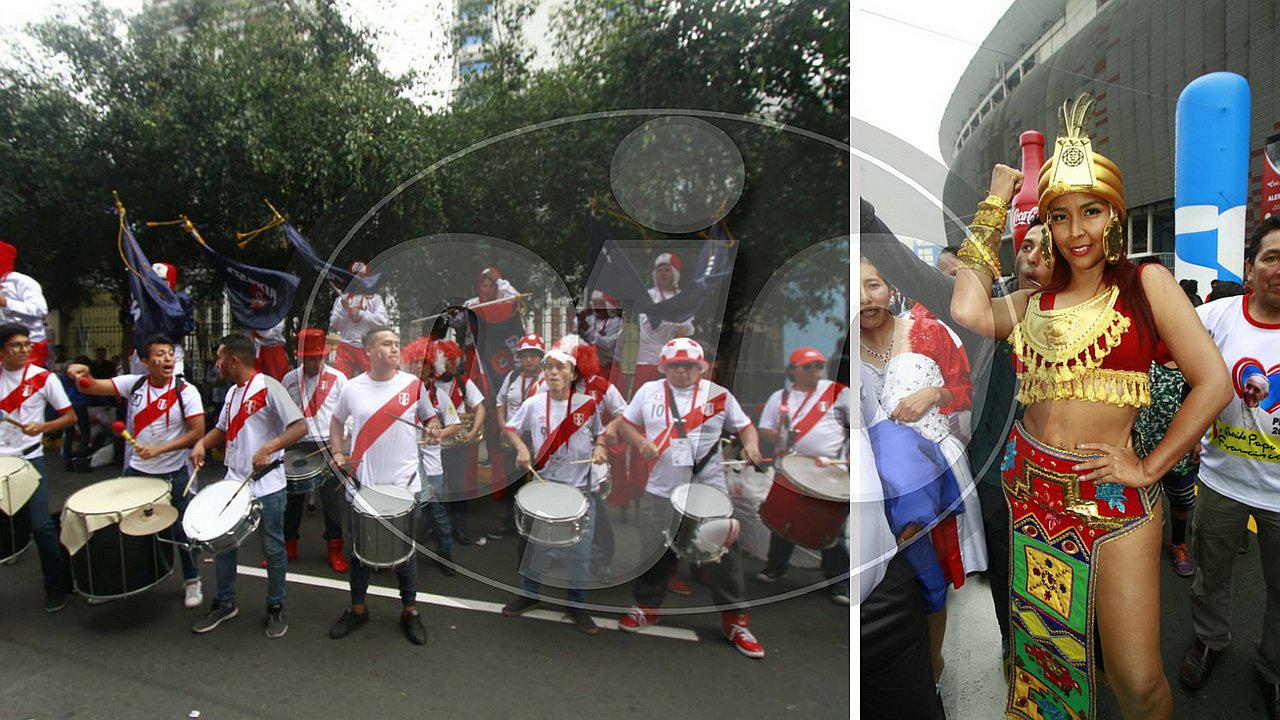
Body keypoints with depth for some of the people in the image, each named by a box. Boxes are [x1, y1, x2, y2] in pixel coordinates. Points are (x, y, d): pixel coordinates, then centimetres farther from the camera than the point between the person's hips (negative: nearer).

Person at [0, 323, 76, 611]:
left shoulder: (43, 377, -4)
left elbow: (70, 417, -2)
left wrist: (41, 427, -17)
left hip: (29, 458, -3)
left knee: (41, 525, -5)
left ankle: (56, 587, 8)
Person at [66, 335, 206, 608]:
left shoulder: (186, 391, -12)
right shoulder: (134, 383, -1)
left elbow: (197, 432, -15)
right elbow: (91, 388, -7)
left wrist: (158, 450, -21)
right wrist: (82, 375, -29)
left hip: (173, 474, -3)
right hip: (136, 471, 3)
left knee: (181, 531, 5)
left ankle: (192, 581, 24)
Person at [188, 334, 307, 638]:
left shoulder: (268, 387, -13)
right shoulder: (232, 392, 12)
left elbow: (300, 427, -20)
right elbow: (222, 429, 25)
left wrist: (269, 448, -32)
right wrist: (202, 443, 5)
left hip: (267, 485, -7)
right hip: (234, 482, 8)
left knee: (273, 549, 5)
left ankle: (275, 608, 21)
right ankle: (225, 604, 31)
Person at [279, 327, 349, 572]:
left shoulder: (338, 379, -1)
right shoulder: (289, 379, 6)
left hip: (328, 445, -2)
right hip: (297, 446, 2)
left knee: (331, 497, 2)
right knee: (293, 496, 9)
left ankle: (335, 549, 13)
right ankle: (289, 546, 25)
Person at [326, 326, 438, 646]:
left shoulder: (413, 384, -3)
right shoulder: (352, 388, 0)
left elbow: (429, 414, 11)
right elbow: (337, 420, 17)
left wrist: (435, 427, -11)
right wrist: (338, 453, 5)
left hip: (403, 483, -1)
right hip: (362, 483, 1)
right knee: (359, 548, 14)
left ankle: (410, 611, 26)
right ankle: (357, 608, 34)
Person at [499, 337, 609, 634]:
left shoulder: (588, 404, -6)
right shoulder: (533, 404, -3)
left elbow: (601, 431, 10)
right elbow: (510, 428, 11)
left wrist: (599, 447, -10)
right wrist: (521, 448, -6)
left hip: (580, 488, -1)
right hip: (543, 484, 1)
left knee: (581, 549, 6)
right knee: (535, 542, 12)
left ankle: (576, 604, 26)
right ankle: (529, 594, 35)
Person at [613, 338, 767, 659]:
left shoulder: (718, 394, 2)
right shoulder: (648, 391, 6)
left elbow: (744, 426, 7)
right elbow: (625, 424, 12)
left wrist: (751, 446, -14)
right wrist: (641, 441, -7)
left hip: (710, 490, -1)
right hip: (661, 490, 1)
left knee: (724, 553, 1)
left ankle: (735, 620, 19)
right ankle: (646, 607, 34)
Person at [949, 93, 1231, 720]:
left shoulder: (1146, 283, -1)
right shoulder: (1034, 303, 8)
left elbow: (1213, 383, -5)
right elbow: (968, 311, -11)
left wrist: (1150, 467, -7)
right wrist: (994, 208, 0)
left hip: (1113, 500, -3)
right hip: (1029, 489, 3)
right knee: (1044, 651, 17)